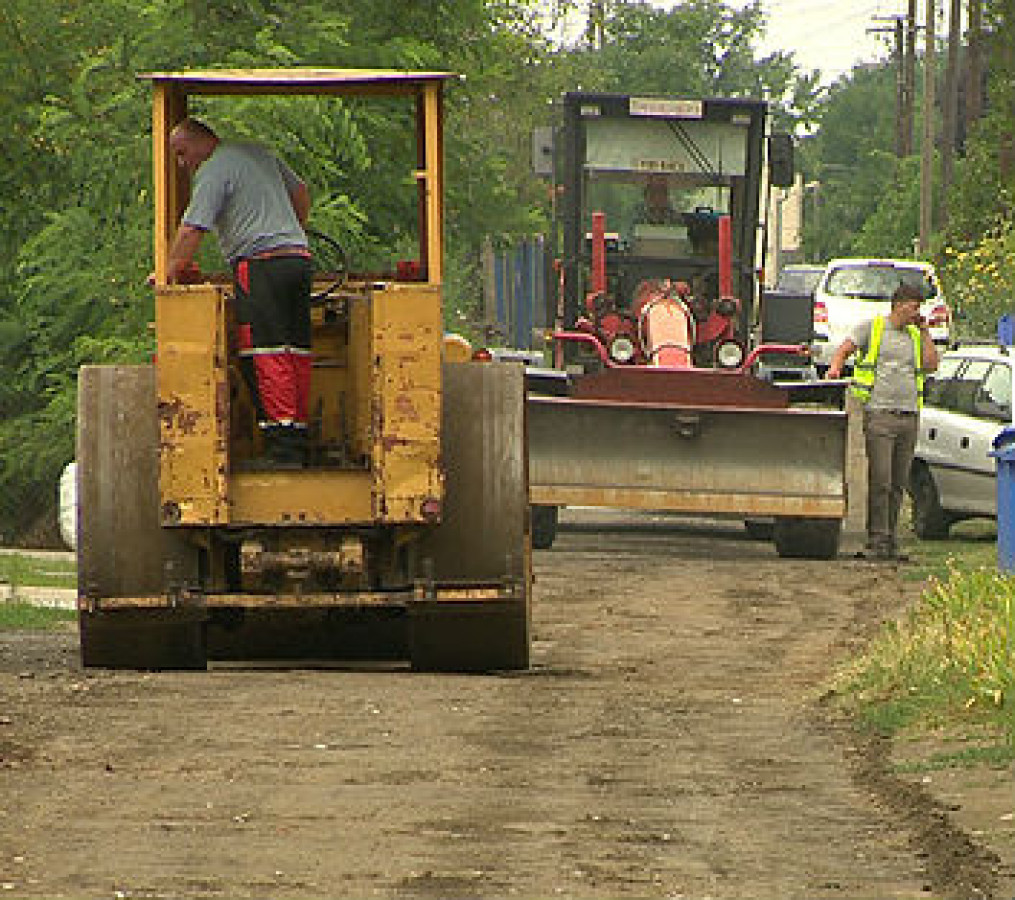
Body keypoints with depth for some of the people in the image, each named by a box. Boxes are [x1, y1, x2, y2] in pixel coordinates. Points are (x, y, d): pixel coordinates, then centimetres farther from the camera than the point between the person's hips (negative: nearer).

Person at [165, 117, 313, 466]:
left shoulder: (214, 170, -4)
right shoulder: (260, 153, 21)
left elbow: (192, 229, -11)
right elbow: (301, 193, 33)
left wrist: (171, 271, -3)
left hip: (260, 264, -8)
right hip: (299, 257, 8)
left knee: (264, 353, -11)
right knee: (296, 351, 5)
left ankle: (282, 441, -18)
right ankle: (299, 437, 5)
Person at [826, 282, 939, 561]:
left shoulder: (915, 336, 18)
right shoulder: (871, 328, 5)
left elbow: (931, 364, 6)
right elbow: (843, 350, 2)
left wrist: (924, 331, 7)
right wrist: (835, 368, -18)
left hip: (909, 414, 5)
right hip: (879, 412, -5)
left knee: (898, 485, 5)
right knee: (880, 482, -10)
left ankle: (890, 541, 10)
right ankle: (877, 541, -10)